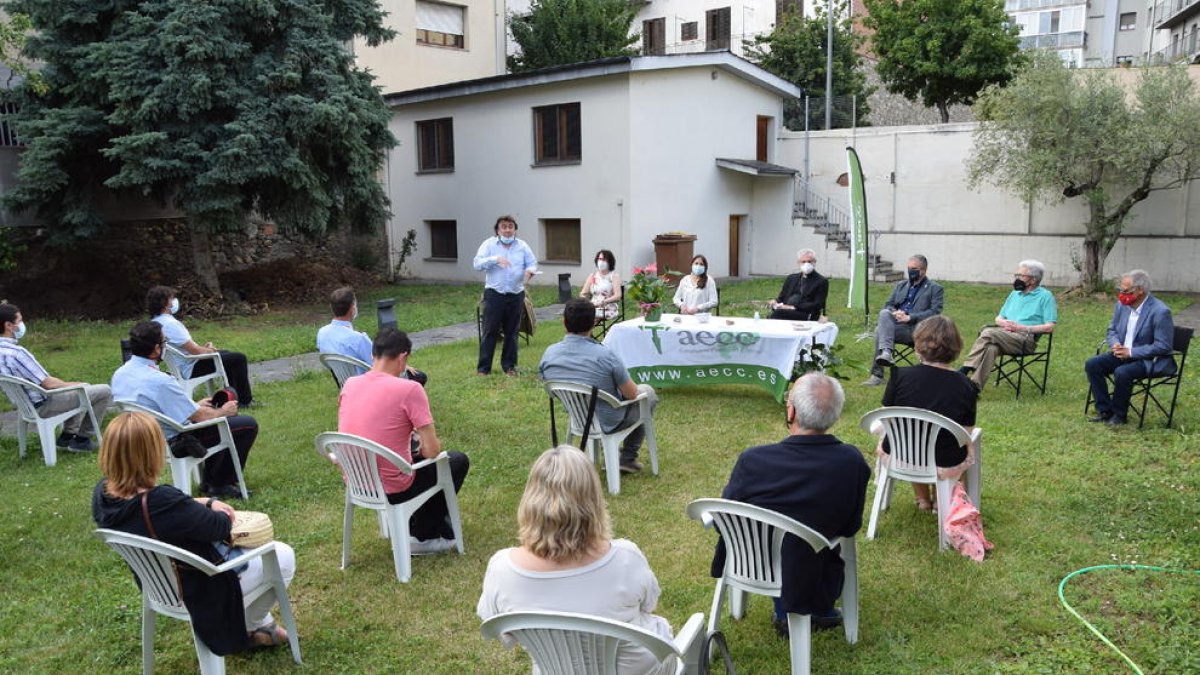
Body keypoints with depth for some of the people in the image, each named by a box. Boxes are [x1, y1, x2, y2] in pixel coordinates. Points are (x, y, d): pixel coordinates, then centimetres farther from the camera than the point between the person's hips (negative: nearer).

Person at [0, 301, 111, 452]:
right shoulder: (16, 353, -29)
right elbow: (47, 383, -24)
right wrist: (71, 385, -6)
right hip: (43, 406, -10)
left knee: (85, 386, 29)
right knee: (104, 391, -6)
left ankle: (67, 435, 24)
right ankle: (82, 438, 7)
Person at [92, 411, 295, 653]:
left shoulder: (102, 494, -14)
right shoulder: (163, 502, -40)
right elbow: (220, 527, -23)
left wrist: (205, 502, -5)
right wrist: (213, 510, -1)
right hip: (201, 588, -9)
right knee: (283, 556, 10)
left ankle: (262, 623, 39)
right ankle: (248, 628, 28)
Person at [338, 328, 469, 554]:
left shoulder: (350, 384, -2)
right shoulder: (409, 389, -20)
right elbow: (432, 451, -19)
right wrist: (421, 443, 5)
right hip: (392, 490, -6)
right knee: (459, 461, 17)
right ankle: (422, 537, 21)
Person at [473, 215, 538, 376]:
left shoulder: (522, 246, 10)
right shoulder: (489, 244, 2)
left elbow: (533, 262, 8)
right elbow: (477, 263, -7)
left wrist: (529, 270, -16)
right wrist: (495, 259, -23)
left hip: (516, 295, 3)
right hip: (494, 294, -3)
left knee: (512, 332, 9)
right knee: (490, 331, -3)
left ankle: (509, 365, 19)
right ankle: (483, 367, 2)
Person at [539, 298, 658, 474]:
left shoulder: (548, 354, -14)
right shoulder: (605, 355, -31)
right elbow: (631, 394, -18)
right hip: (608, 423, -5)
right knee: (648, 392, 23)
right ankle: (628, 458, 25)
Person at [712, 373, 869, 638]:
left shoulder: (752, 460, -29)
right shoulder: (852, 462, -26)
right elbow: (850, 527, -9)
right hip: (808, 578, 0)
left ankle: (784, 614, 43)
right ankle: (820, 610, 49)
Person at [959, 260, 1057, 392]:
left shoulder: (1045, 296, 7)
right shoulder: (1015, 294, 26)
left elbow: (1050, 327, -3)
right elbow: (998, 318, 27)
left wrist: (1023, 328, -12)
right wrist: (1004, 323, 2)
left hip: (1026, 338, -5)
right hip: (1004, 333, 5)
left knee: (988, 333, -32)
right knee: (991, 347, -32)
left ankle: (965, 370, -34)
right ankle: (974, 387, -45)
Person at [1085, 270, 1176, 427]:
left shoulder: (1160, 312, -20)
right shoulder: (1122, 305, 2)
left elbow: (1163, 346, -21)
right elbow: (1112, 329, 15)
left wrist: (1131, 352, -23)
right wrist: (1115, 344, -7)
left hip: (1150, 360, -7)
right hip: (1123, 353, 7)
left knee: (1122, 372, -33)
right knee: (1091, 365, -11)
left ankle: (1118, 415, -11)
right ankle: (1104, 411, -3)